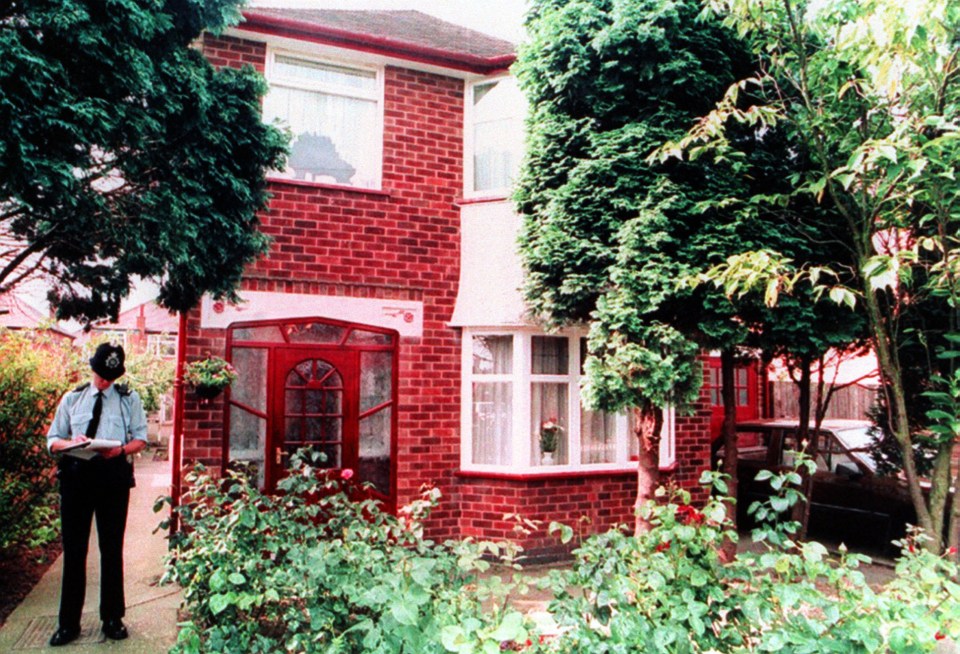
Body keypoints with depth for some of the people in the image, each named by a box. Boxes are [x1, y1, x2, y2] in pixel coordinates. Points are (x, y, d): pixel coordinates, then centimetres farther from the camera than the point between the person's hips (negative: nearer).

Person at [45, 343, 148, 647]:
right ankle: (69, 622, 18)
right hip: (76, 475, 1)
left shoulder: (129, 400, 7)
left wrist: (121, 450, -16)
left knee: (112, 549, 7)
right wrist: (71, 444, -13)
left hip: (114, 476, -1)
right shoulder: (71, 399, 10)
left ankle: (112, 618, 21)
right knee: (73, 549, 5)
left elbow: (141, 439, 5)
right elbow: (53, 440, 10)